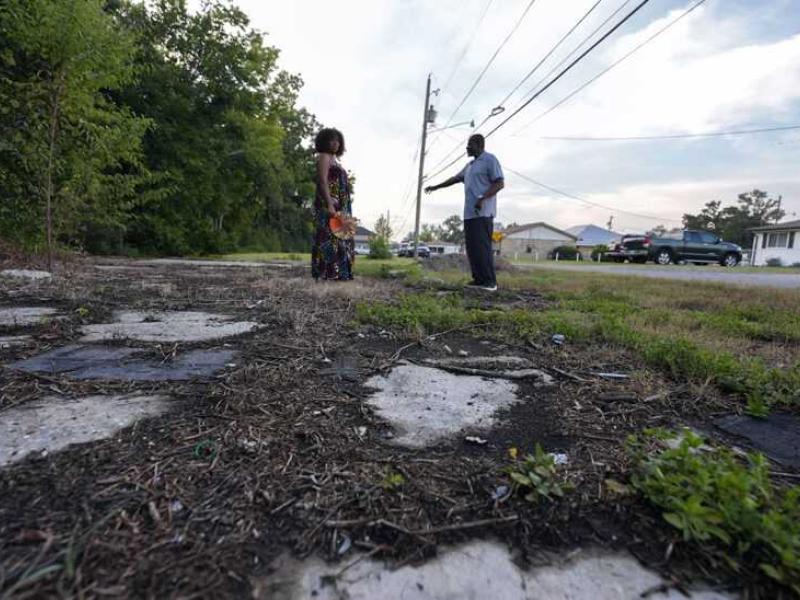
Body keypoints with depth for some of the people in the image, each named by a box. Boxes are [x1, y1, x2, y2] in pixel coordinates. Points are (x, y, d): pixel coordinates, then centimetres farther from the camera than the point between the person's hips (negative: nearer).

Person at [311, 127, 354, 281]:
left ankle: (339, 272, 11)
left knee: (340, 239, 8)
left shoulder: (334, 159, 25)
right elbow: (323, 182, -15)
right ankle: (326, 272, -15)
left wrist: (344, 210, 20)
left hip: (341, 207, 10)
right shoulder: (324, 157, -2)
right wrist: (330, 205, -26)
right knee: (329, 238, -14)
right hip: (329, 205, -10)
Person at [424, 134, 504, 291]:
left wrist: (482, 198, -21)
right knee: (472, 248, 3)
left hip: (482, 213, -8)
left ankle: (490, 281, -10)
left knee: (482, 247, -14)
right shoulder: (470, 165, 24)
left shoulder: (490, 160, -1)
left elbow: (500, 183, -10)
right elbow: (455, 179, 34)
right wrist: (435, 187, 36)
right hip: (469, 213, 9)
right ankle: (479, 279, 5)